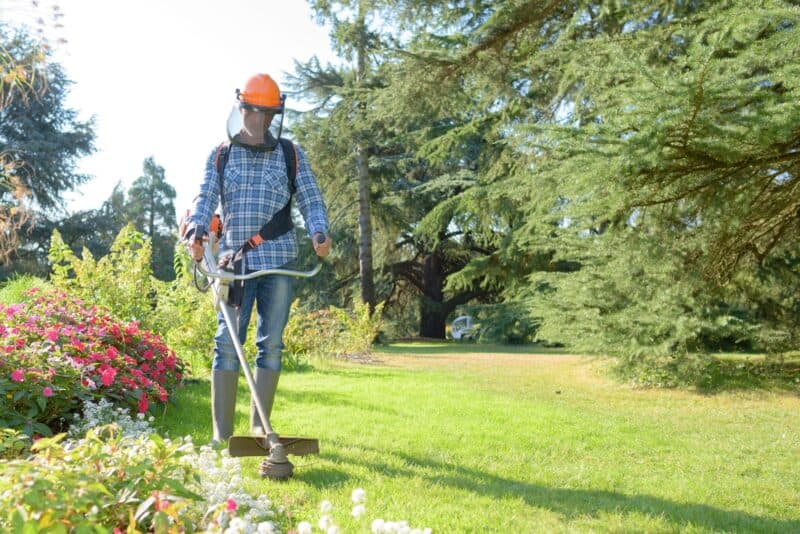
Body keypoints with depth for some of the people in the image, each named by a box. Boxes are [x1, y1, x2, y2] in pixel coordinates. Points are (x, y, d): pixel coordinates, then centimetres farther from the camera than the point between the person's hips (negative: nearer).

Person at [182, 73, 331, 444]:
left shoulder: (291, 155, 12)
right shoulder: (221, 155, 13)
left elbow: (310, 201, 8)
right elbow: (206, 198, 3)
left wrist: (318, 232, -13)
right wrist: (195, 231, -18)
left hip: (278, 261, 0)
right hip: (233, 261, 0)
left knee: (271, 343, 4)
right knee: (227, 343, -4)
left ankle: (259, 425, 15)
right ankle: (221, 433, -2)